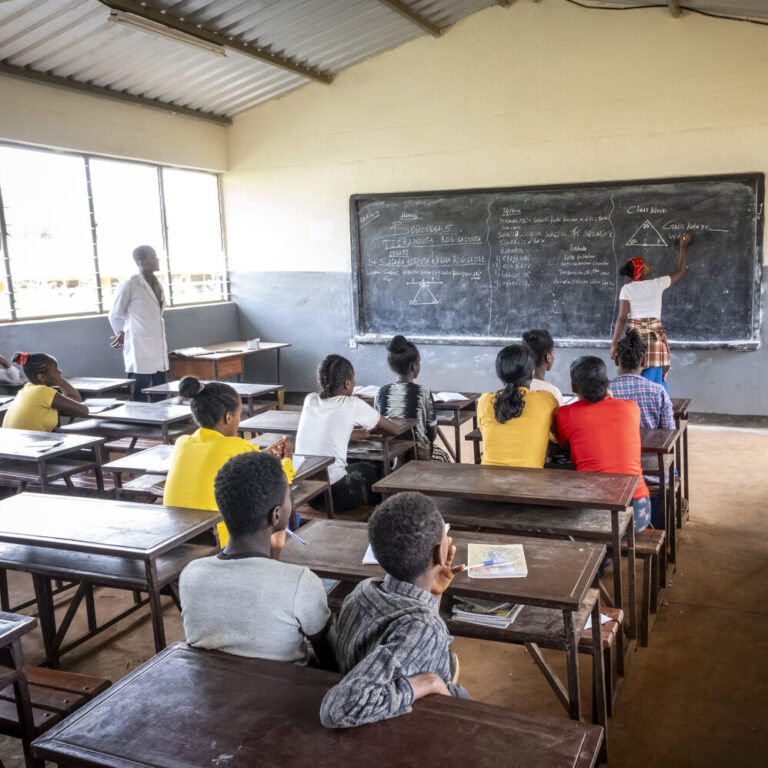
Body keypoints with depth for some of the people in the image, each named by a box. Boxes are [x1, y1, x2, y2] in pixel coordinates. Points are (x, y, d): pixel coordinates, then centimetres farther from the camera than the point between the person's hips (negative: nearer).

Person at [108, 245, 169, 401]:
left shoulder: (157, 284, 13)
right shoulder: (129, 285, -8)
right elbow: (115, 315, 2)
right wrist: (122, 334, 16)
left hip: (159, 351, 7)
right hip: (140, 351, -7)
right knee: (139, 399, -4)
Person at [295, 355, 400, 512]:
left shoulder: (310, 400, 4)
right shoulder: (352, 405, -8)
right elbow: (394, 430, 5)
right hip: (335, 495, -5)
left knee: (357, 466, 31)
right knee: (371, 469, 25)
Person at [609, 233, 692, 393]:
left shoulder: (626, 289, -4)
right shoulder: (658, 284, 0)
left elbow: (622, 318, -8)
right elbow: (681, 271, 17)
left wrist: (614, 344, -4)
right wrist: (683, 247, 29)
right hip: (656, 336, 1)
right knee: (655, 379, 4)